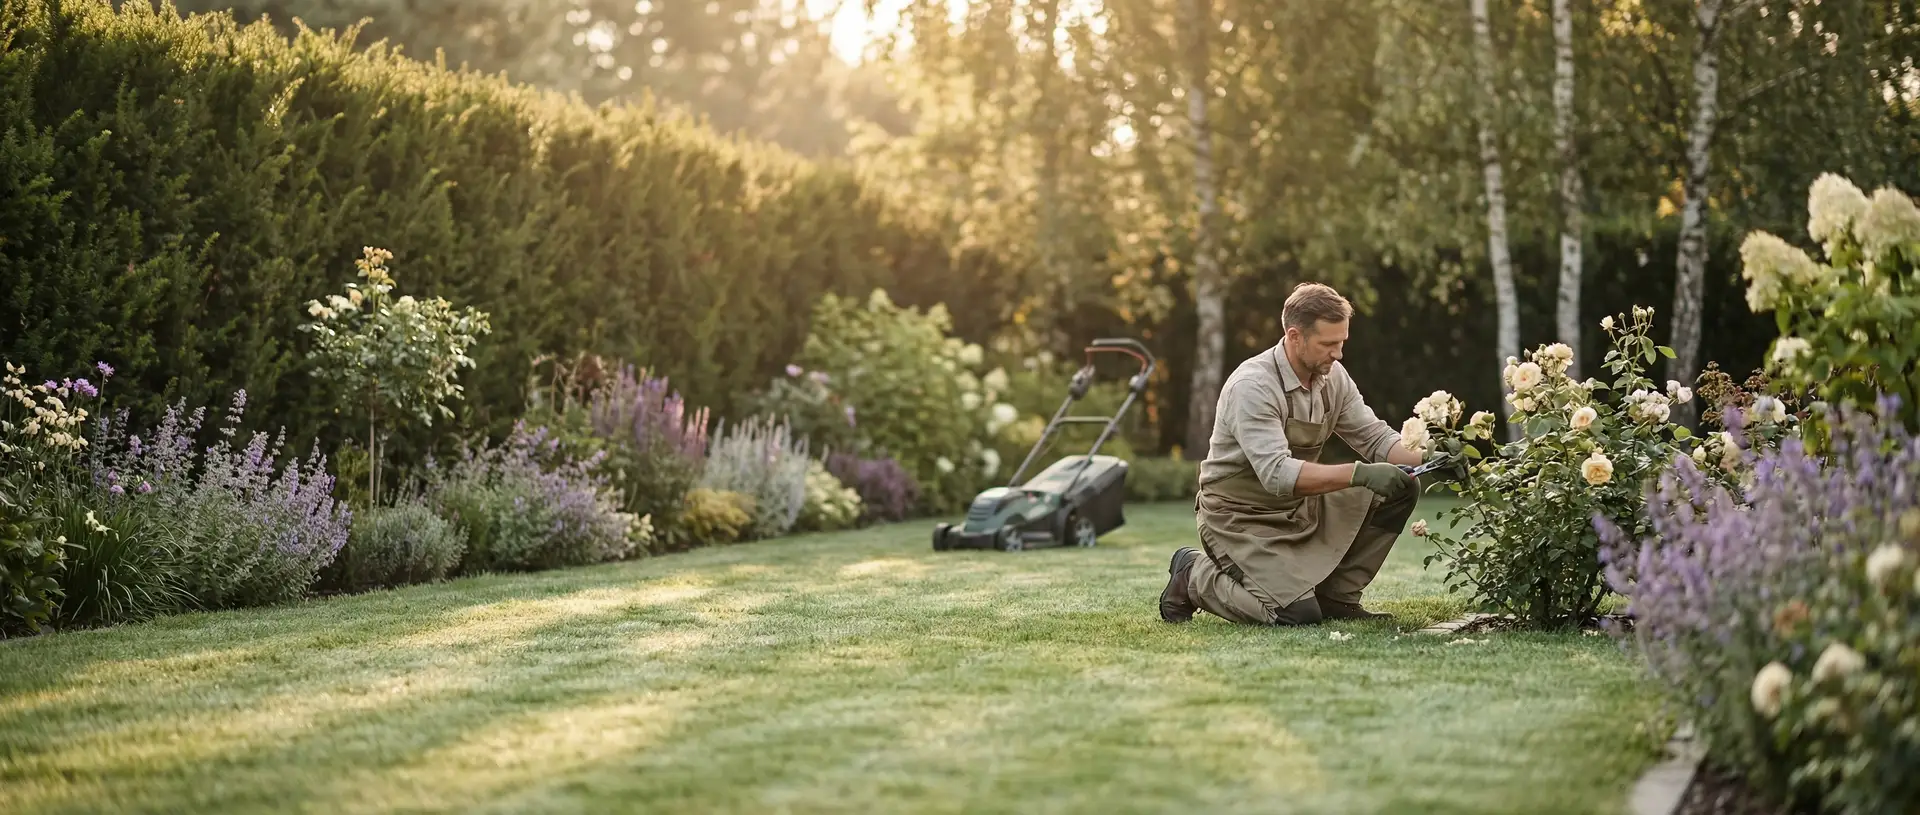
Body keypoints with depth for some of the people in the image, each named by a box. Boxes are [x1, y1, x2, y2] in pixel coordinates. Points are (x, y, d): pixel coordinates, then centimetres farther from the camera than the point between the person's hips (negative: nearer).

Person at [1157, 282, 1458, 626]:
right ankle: (1195, 576, 2)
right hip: (1241, 517, -8)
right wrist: (1360, 473, -41)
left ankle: (1334, 596, 4)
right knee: (1298, 615, -24)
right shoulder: (1252, 386, -26)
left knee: (1400, 489, -6)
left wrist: (1426, 460, -17)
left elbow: (1375, 437, 4)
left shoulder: (1332, 377, -1)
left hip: (1301, 507, 8)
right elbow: (1277, 474, -35)